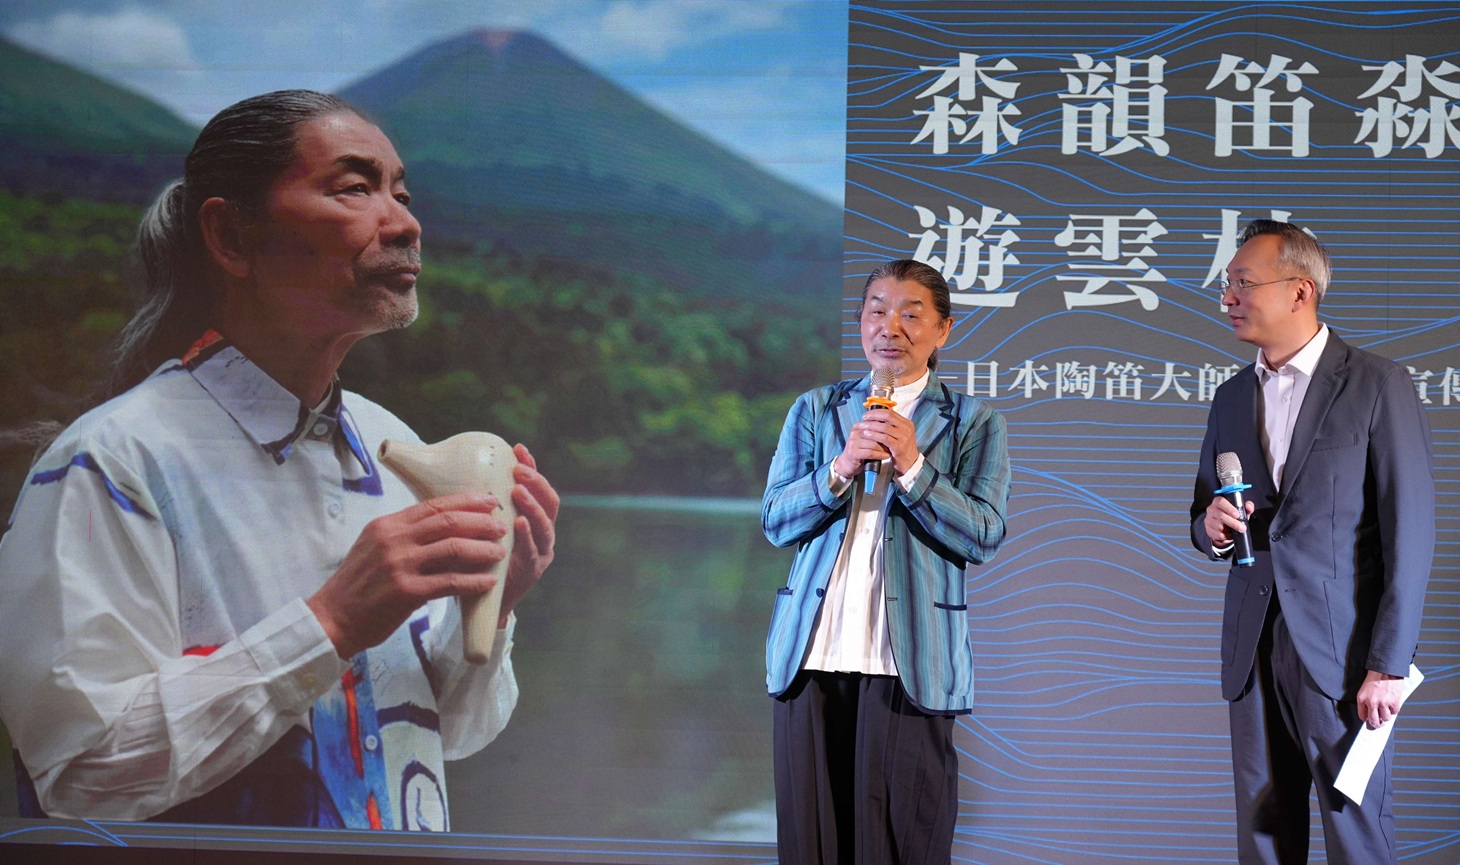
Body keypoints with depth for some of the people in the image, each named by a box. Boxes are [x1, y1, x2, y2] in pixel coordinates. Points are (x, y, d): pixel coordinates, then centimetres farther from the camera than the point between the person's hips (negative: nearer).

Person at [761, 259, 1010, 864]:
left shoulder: (974, 423, 7)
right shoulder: (815, 410, 14)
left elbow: (983, 537, -3)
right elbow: (775, 521, 5)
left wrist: (913, 467, -14)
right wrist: (842, 469, -11)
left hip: (909, 665, -2)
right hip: (813, 656, 2)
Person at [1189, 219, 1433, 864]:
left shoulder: (1379, 386, -6)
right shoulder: (1231, 399, 13)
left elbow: (1410, 533, -9)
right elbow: (1205, 520, 20)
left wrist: (1388, 664, -14)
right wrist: (1212, 527, -5)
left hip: (1343, 652, -5)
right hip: (1254, 651, 6)